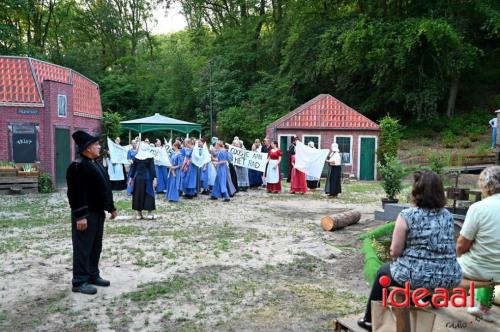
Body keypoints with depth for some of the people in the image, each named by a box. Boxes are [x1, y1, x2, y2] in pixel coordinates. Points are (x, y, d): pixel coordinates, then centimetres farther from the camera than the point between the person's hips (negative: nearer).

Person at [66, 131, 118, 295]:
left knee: (96, 246, 16)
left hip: (98, 212, 9)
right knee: (83, 248, -1)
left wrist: (111, 207, 19)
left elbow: (105, 187, 19)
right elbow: (76, 194, -21)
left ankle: (93, 275, 28)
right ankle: (79, 281, 8)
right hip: (86, 214, -9)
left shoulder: (96, 163, 14)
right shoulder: (77, 166, -16)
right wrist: (80, 216, -24)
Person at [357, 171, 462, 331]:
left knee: (383, 271, 26)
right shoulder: (448, 215, 5)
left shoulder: (407, 215, -12)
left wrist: (400, 257, 13)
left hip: (416, 276, -5)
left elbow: (394, 252, -10)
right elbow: (446, 247, 16)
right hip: (449, 278, 5)